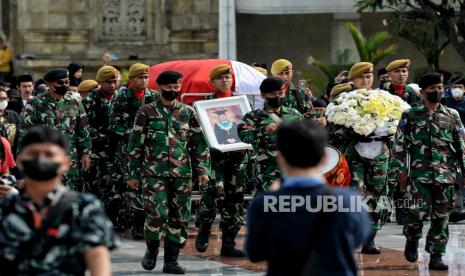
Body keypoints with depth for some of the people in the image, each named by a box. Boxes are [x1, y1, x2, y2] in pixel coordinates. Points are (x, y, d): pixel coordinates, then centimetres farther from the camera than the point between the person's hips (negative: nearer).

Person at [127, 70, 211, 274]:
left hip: (182, 174, 3)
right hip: (153, 173, -3)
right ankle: (152, 250, 11)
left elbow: (200, 143, 11)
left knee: (180, 218, 3)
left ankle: (171, 260, 13)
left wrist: (202, 170, 1)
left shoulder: (189, 113, 10)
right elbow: (136, 145, 4)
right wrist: (133, 174, 2)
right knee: (157, 214, -15)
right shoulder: (146, 112, 3)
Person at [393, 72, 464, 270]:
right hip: (419, 172, -2)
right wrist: (401, 169, -2)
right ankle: (412, 241, 16)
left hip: (445, 174, 2)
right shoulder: (410, 115, 3)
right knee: (419, 211, -12)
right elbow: (400, 144, 3)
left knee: (441, 215, 2)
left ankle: (436, 255, 8)